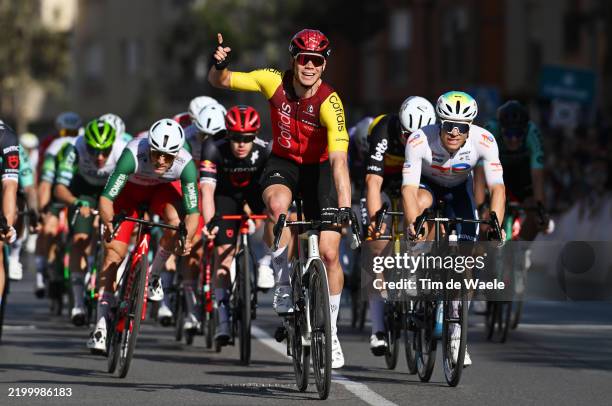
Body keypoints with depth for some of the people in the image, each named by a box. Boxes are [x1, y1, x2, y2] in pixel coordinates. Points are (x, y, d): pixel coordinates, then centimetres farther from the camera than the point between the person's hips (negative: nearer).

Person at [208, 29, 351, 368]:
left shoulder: (329, 103, -28)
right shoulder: (275, 82, -18)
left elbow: (339, 159, -36)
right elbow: (219, 82, -9)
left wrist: (344, 206, -47)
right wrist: (219, 65, -33)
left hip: (319, 169, -1)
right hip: (283, 163, 1)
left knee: (329, 253, -7)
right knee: (277, 204, -35)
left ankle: (330, 332, 12)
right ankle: (283, 282, -15)